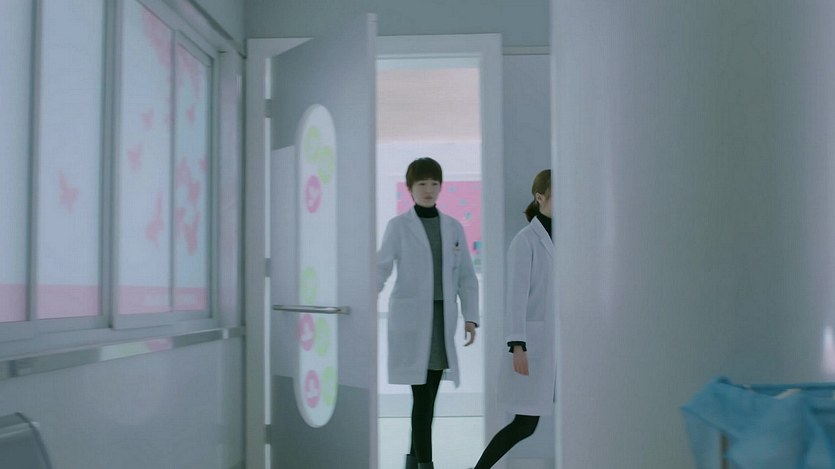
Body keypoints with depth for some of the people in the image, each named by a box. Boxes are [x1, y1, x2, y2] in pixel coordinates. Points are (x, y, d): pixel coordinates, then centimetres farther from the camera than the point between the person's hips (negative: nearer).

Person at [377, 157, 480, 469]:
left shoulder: (453, 227, 10)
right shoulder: (398, 226, 0)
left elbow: (466, 277, 11)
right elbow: (380, 270, -5)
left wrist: (470, 317, 2)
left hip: (442, 319, 4)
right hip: (411, 318, -4)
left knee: (430, 393, 8)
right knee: (422, 393, -7)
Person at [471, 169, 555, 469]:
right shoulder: (526, 240, -9)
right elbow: (517, 295, -13)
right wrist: (517, 345, -19)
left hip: (561, 342, 7)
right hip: (535, 341, -7)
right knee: (525, 424, -2)